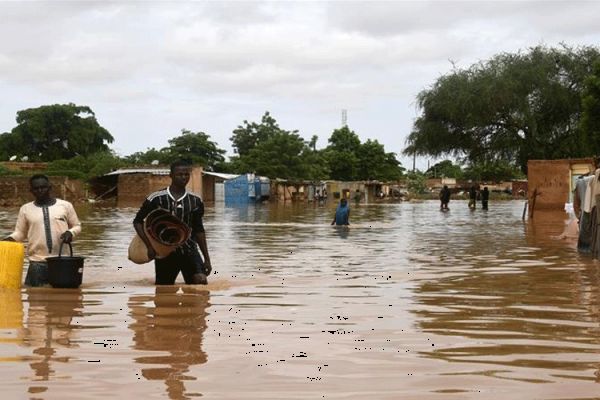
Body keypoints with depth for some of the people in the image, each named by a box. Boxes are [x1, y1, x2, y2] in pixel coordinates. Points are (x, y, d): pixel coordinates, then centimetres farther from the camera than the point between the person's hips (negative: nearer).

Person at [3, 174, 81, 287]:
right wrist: (11, 238, -9)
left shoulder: (65, 205, 5)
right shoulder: (25, 209, 8)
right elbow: (20, 232, 12)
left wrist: (70, 232, -9)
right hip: (37, 263, 1)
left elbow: (77, 226, 13)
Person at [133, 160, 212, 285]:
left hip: (189, 249, 1)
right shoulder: (156, 199, -6)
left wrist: (206, 258, 10)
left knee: (201, 281, -22)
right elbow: (138, 222, 0)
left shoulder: (195, 201, 3)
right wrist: (149, 246, -12)